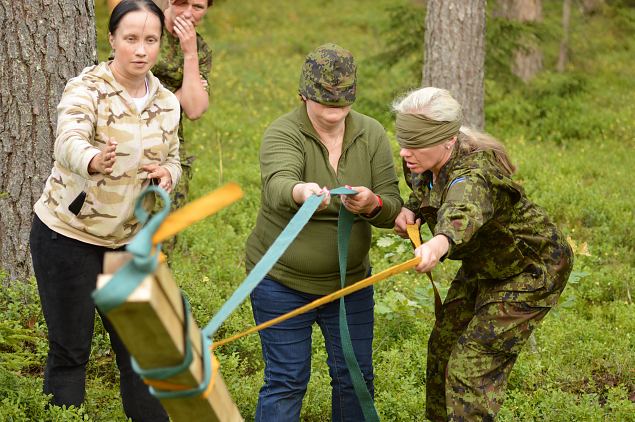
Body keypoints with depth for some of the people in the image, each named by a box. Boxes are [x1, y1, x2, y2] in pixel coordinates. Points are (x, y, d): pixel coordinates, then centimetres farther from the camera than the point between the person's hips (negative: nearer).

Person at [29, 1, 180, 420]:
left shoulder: (167, 103, 2)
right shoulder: (86, 88, -16)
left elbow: (173, 159, 13)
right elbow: (70, 143, -34)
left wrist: (168, 173, -12)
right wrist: (95, 160, -58)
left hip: (127, 239, 5)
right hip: (67, 234, -5)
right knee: (70, 351, 0)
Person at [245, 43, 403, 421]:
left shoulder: (371, 135, -4)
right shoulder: (283, 134, -16)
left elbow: (393, 209, -8)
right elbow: (278, 187, -37)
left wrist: (372, 204, -32)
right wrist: (302, 192, -60)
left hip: (350, 279, 4)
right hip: (283, 281, -4)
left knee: (355, 377, 10)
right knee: (286, 381, 1)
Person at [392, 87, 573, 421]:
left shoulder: (472, 175, -38)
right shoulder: (422, 167, -12)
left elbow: (464, 211, -63)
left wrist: (441, 242, -84)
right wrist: (410, 211, -10)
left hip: (528, 271, -9)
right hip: (481, 267, 9)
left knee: (472, 365, -14)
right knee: (443, 346, 15)